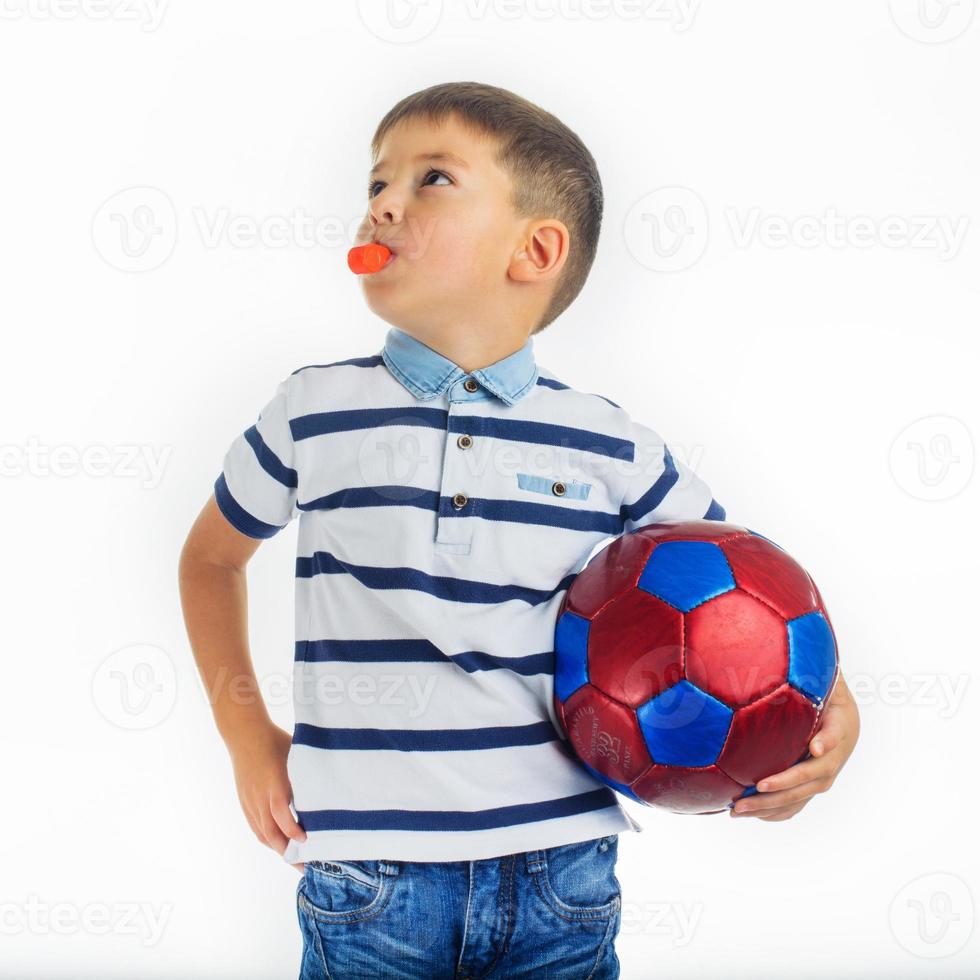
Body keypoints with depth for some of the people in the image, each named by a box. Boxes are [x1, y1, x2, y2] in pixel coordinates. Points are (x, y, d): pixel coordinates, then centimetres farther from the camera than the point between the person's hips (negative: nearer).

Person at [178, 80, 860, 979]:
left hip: (563, 872, 1)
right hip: (369, 886, 0)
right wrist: (245, 727, 8)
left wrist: (832, 706, -6)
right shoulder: (312, 415, 1)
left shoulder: (612, 447, 0)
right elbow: (212, 554, 18)